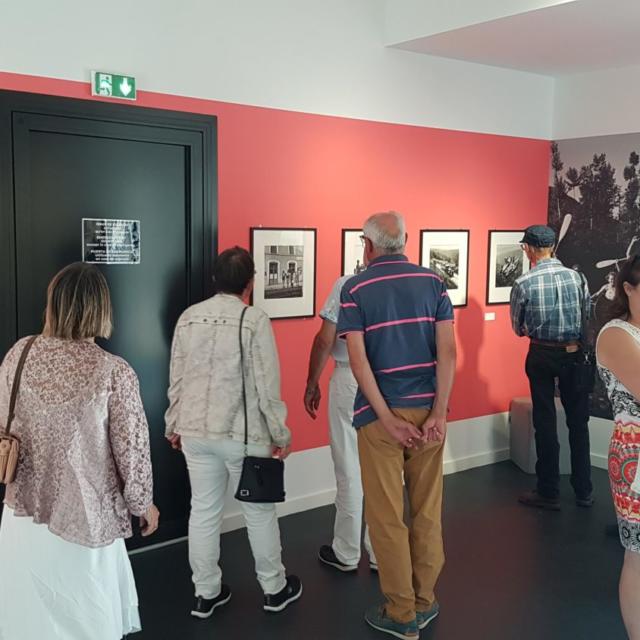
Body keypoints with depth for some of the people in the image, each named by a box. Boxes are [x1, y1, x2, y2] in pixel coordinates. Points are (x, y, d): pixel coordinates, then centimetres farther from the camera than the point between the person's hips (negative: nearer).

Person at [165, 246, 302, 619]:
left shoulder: (188, 318, 3)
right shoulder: (255, 320, -12)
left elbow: (177, 380, 8)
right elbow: (267, 386, -12)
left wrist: (174, 425, 20)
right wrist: (281, 434, -3)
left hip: (194, 431, 5)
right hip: (242, 433, -4)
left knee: (203, 511, 13)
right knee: (260, 512, 11)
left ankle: (207, 593, 23)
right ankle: (275, 589, 26)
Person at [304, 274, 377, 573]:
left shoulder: (346, 284, -10)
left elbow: (324, 341, -10)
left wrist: (312, 385, 2)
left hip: (350, 382, -3)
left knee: (350, 471, 7)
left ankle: (346, 554, 20)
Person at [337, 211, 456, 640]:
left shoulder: (355, 289, -4)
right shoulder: (433, 282, 3)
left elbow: (358, 360, -13)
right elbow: (448, 351, -6)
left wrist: (387, 419, -12)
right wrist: (439, 412, -7)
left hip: (380, 412, -3)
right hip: (428, 409, 3)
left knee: (387, 515, 7)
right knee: (428, 509, 15)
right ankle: (425, 603, 27)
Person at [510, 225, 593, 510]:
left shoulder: (523, 284, -12)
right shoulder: (577, 277, -5)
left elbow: (518, 328, -2)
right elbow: (588, 316, 3)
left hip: (542, 356, -2)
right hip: (574, 354, 2)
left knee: (545, 423, 8)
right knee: (578, 422, 13)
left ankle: (548, 493, 16)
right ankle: (584, 492, 23)